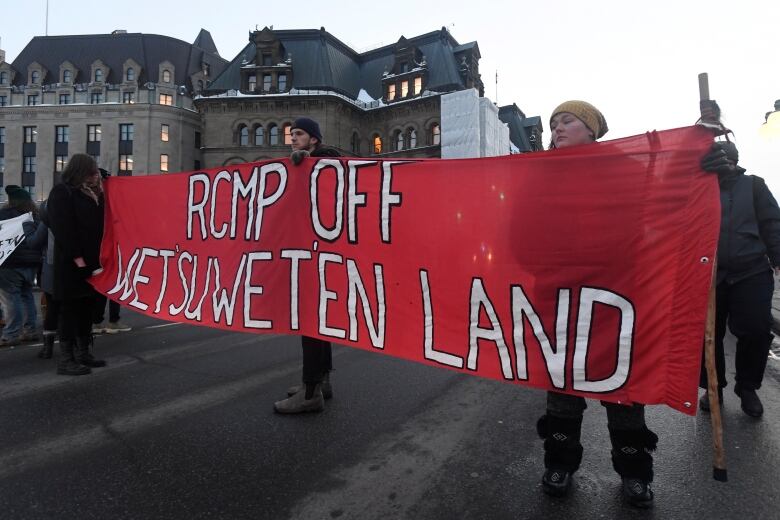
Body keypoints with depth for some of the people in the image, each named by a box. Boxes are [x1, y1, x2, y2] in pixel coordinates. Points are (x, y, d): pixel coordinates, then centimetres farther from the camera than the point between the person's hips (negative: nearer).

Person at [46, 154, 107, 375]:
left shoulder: (92, 194, 16)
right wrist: (76, 257, -18)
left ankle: (83, 353, 19)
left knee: (86, 307, 10)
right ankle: (66, 359, 3)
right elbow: (63, 228, -15)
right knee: (70, 309, -3)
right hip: (71, 263, -7)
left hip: (91, 261, 8)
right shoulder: (61, 192, -6)